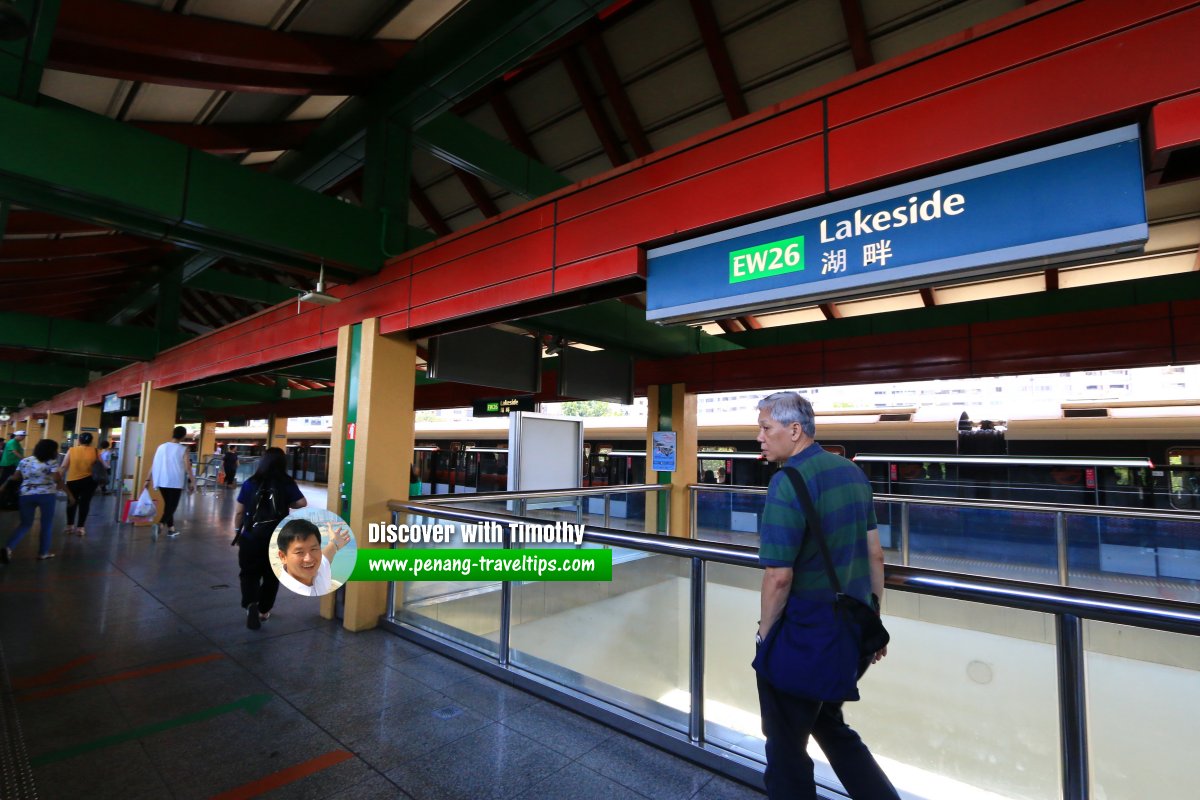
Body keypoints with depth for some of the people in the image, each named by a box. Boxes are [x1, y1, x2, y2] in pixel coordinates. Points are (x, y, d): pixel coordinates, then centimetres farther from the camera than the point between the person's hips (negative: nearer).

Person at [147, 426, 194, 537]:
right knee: (172, 505, 2)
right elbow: (187, 467, -10)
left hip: (161, 481, 5)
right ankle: (160, 524, -21)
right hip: (175, 482, -5)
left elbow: (154, 464, 6)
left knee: (168, 504, 18)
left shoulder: (161, 447, 5)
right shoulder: (183, 449, -7)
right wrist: (192, 481, -6)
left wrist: (148, 479, 11)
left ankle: (170, 528, 23)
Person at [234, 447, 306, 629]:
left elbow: (239, 512, 0)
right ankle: (263, 610, 25)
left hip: (251, 537, 0)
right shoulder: (287, 483, -7)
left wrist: (237, 532, 13)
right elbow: (302, 504, -11)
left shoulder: (250, 483, -3)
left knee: (249, 573, 12)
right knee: (272, 575, 17)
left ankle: (251, 603, -11)